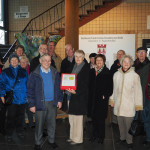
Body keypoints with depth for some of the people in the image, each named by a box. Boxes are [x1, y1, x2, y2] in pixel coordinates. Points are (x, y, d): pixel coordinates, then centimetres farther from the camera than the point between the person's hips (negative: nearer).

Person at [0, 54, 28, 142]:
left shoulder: (23, 72, 9)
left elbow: (27, 84, 11)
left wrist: (28, 95, 6)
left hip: (22, 98, 2)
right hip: (11, 98, -2)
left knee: (20, 115, 12)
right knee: (11, 116, 2)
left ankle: (20, 131, 28)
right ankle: (9, 134, 16)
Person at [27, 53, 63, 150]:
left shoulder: (55, 73, 5)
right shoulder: (35, 74, -6)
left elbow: (59, 87, 11)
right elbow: (30, 90, -5)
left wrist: (60, 99, 5)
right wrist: (32, 104, -9)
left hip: (53, 103, 3)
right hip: (40, 103, -3)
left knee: (52, 123, 14)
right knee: (39, 124, 8)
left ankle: (51, 140, 33)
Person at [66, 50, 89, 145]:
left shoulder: (86, 68, -9)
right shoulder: (74, 66, 13)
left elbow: (85, 84, -15)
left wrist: (76, 91, -23)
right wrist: (68, 88, 3)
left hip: (80, 96, -7)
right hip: (71, 95, 7)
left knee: (78, 118, 1)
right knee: (71, 118, 14)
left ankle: (78, 139, 14)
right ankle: (73, 136, 28)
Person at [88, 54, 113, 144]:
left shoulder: (107, 72, -6)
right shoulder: (92, 71, 9)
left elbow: (110, 87, -6)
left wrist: (105, 95, -12)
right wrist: (89, 95, 6)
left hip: (102, 99, -4)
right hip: (92, 98, 5)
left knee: (101, 118, 3)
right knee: (93, 117, 12)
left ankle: (101, 136, 19)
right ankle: (95, 135, 28)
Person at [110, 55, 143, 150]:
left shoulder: (135, 76, -6)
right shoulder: (116, 74, 5)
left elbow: (138, 91, -2)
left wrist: (138, 105, -2)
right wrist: (112, 99, 16)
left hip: (129, 105, -3)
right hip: (118, 104, 4)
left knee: (128, 124, -2)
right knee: (120, 123, 13)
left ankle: (129, 141, 15)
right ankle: (122, 137, 32)